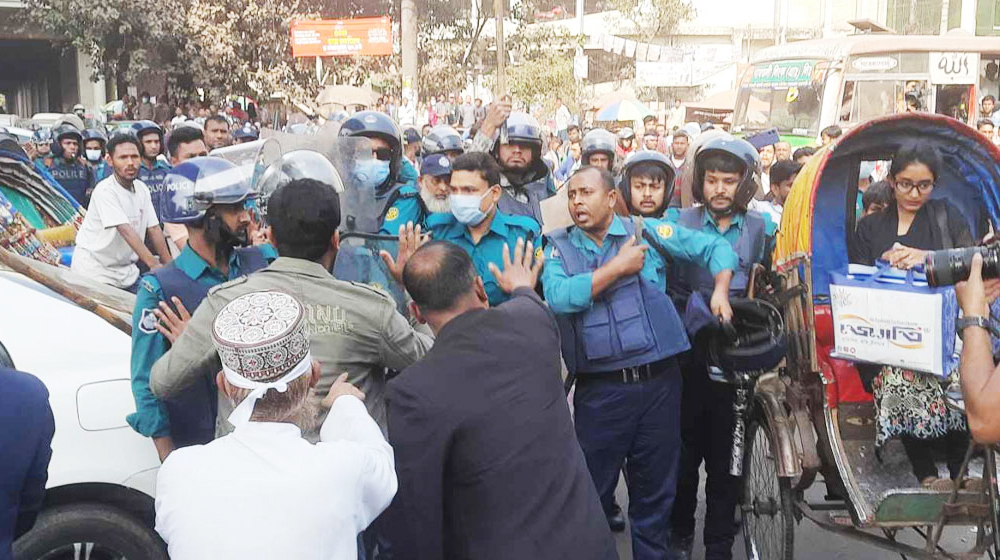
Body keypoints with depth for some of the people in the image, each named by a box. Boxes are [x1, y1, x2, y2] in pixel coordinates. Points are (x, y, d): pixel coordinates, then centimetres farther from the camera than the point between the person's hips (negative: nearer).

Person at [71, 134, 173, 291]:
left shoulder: (142, 189, 4)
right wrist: (153, 264, -37)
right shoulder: (105, 190, -19)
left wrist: (169, 265, -3)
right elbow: (126, 230, -29)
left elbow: (154, 228, 5)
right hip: (94, 271, -6)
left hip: (127, 271, 7)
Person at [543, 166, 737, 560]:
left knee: (656, 491, 14)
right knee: (593, 493, 8)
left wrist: (720, 291, -4)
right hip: (599, 389, -1)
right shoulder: (559, 247, 3)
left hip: (659, 382, 1)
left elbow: (715, 247, 11)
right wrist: (618, 267, -14)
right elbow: (558, 297, -17)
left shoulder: (648, 231, 5)